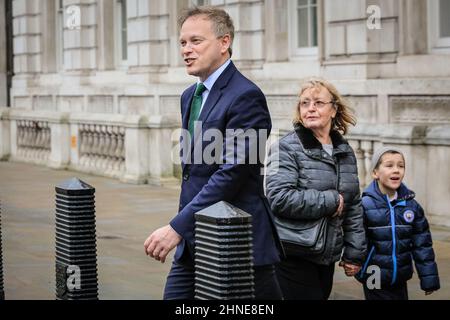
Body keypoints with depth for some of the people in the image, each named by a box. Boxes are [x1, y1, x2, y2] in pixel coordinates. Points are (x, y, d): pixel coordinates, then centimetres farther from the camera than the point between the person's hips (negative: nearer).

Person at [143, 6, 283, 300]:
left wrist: (177, 228, -22)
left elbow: (231, 173, -21)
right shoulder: (190, 96, 15)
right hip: (194, 242, 8)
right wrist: (182, 228, 17)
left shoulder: (245, 96, -14)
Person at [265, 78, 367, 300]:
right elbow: (279, 198, -22)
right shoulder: (286, 148, -8)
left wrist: (354, 254, 13)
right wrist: (331, 201, -15)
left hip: (327, 259, 6)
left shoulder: (345, 152, 12)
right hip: (294, 258, -6)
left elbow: (354, 207, 17)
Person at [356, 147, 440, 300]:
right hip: (374, 281, -4)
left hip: (400, 280, 4)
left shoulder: (412, 206, 1)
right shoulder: (365, 205, -11)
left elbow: (422, 244, 4)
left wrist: (429, 278, 4)